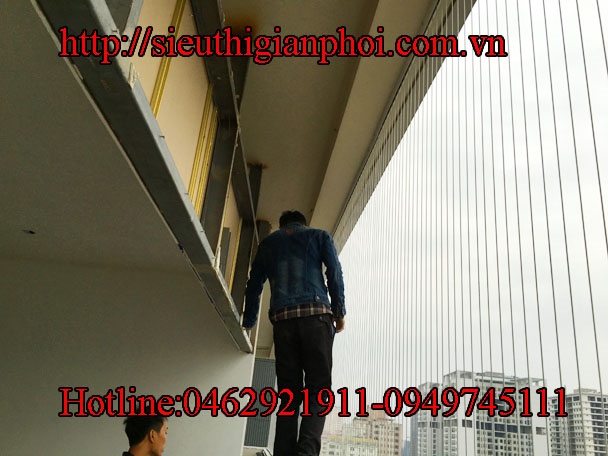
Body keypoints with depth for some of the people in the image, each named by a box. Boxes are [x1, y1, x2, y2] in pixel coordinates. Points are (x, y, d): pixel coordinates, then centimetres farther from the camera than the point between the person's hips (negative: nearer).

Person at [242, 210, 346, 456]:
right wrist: (339, 313, 4)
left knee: (289, 395, 4)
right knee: (318, 388, -5)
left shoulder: (268, 243, 25)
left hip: (282, 319, 3)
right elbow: (334, 274, 4)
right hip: (316, 315, -2)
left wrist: (248, 323, 28)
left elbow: (253, 286, 22)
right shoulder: (319, 236, 18)